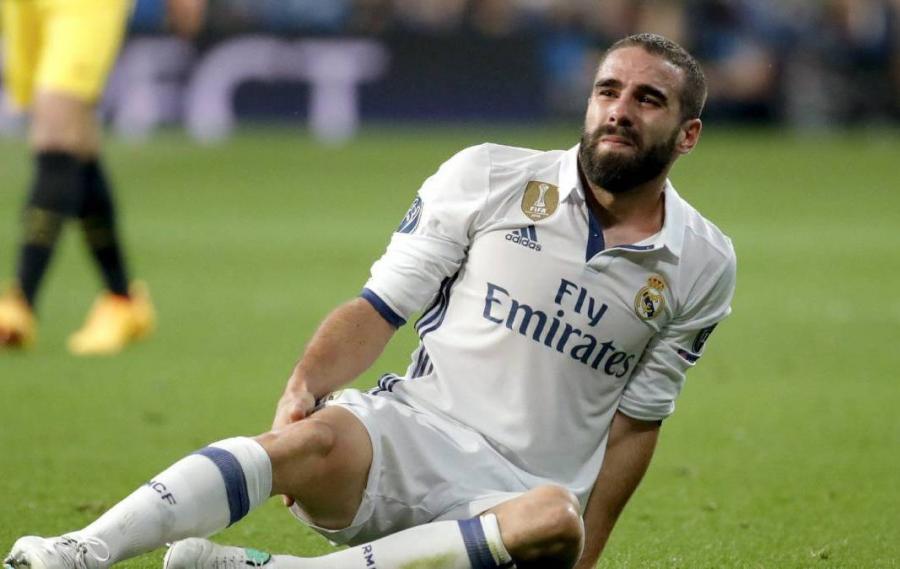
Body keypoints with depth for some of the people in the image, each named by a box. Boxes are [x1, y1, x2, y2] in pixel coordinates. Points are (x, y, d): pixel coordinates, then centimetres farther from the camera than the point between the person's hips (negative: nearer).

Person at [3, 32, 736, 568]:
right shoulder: (489, 178, 6)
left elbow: (635, 425, 13)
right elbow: (379, 309, 5)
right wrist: (305, 384, -13)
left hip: (511, 499, 0)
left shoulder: (701, 264, 8)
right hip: (408, 436, 0)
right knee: (318, 437, -36)